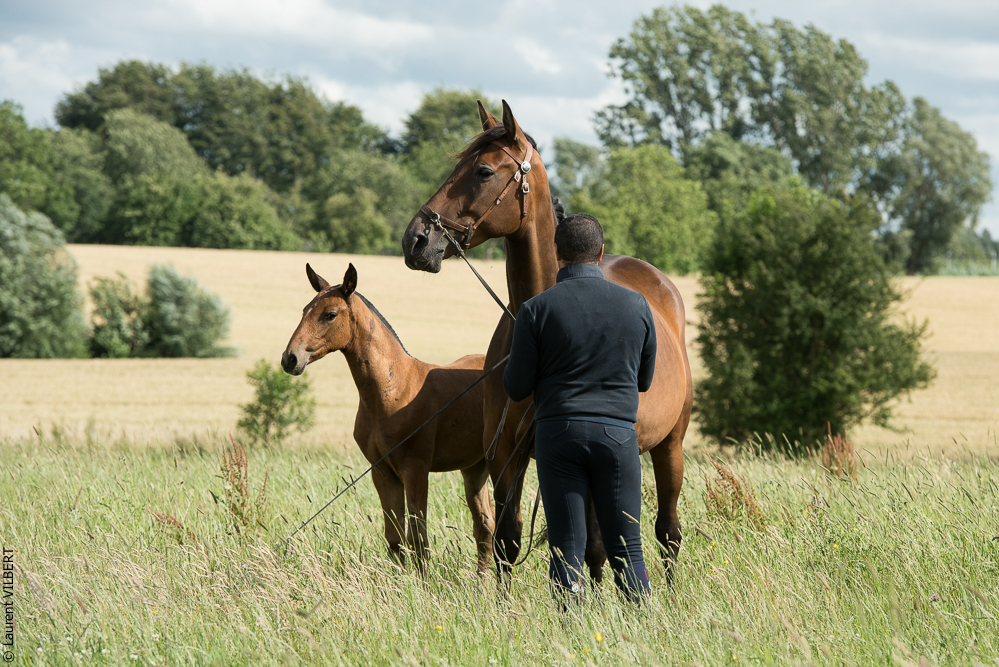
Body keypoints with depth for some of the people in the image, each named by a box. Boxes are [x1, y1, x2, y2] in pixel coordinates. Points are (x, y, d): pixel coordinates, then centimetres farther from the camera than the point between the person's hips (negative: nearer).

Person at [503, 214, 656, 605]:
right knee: (626, 550, 7)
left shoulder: (538, 309, -6)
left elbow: (516, 389, -3)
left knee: (567, 550, 3)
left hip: (558, 432, -1)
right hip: (618, 431, 1)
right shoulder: (636, 305, 2)